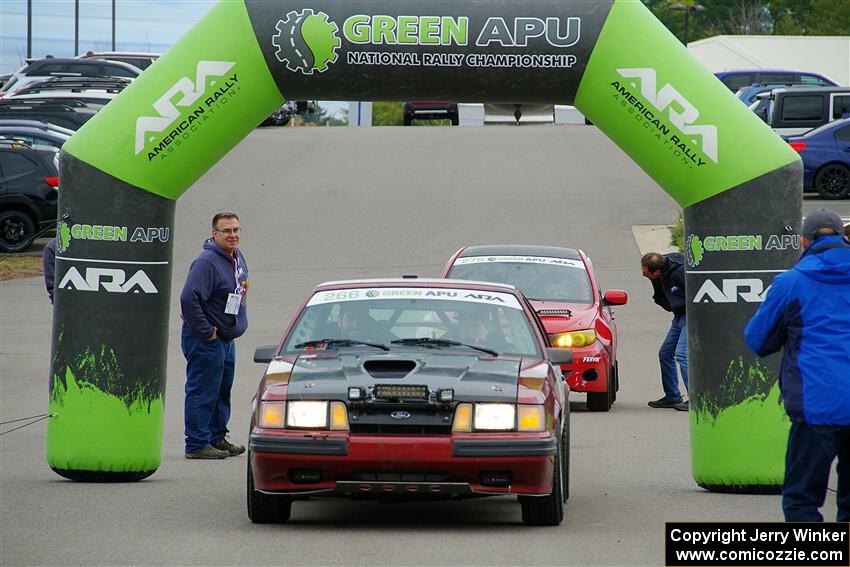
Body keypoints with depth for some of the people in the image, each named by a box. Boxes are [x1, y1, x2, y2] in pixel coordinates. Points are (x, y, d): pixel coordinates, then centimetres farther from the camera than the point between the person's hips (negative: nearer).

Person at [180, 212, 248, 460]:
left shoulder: (237, 258, 9)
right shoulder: (206, 263, -21)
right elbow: (189, 298, -29)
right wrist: (205, 331, -23)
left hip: (227, 337, 10)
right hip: (206, 340, -10)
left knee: (222, 390, 17)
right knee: (203, 392, -6)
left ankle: (217, 438, 28)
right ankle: (197, 445, -2)